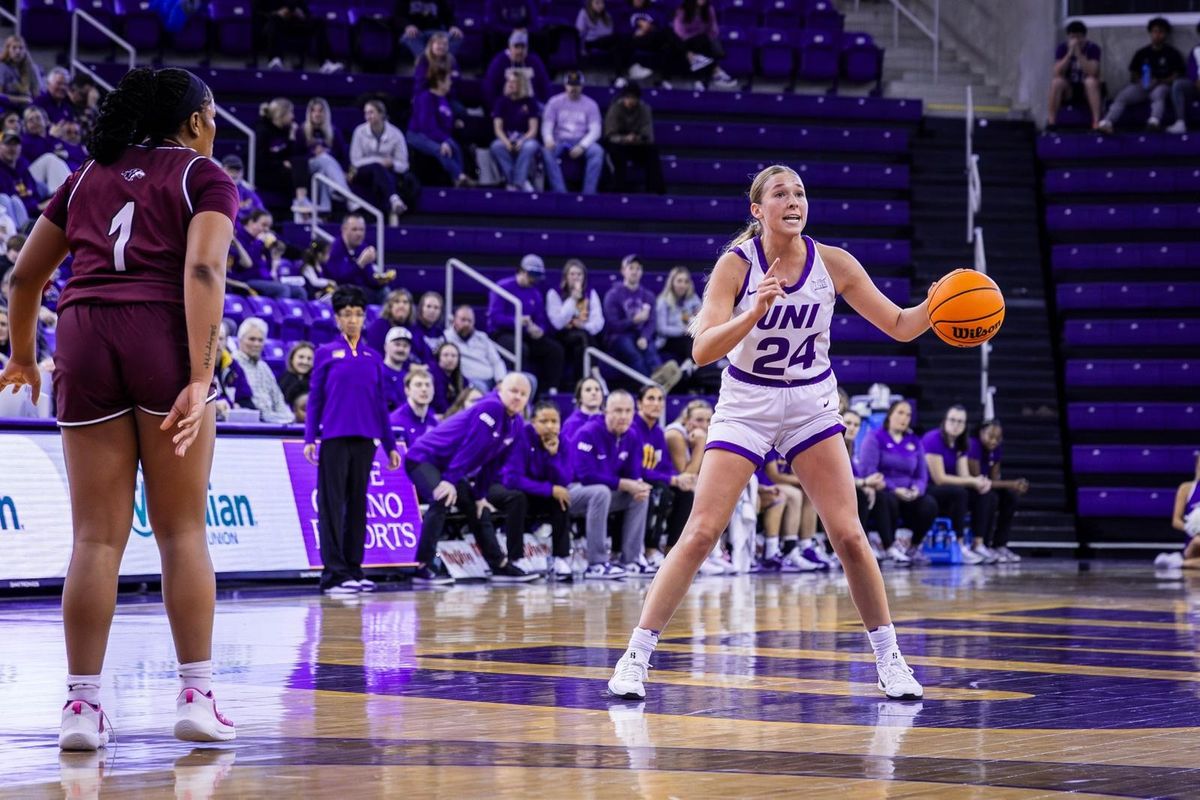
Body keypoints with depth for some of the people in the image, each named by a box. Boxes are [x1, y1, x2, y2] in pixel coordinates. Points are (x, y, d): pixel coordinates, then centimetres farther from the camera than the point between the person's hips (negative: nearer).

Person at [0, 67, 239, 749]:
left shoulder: (90, 176, 21)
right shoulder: (205, 178, 8)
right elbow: (202, 271, -10)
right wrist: (200, 378, -17)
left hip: (84, 340, 3)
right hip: (165, 339, -3)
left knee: (97, 537, 3)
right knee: (183, 531, 3)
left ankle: (83, 702, 0)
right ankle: (196, 696, 3)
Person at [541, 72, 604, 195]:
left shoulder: (590, 105, 6)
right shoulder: (555, 102, 8)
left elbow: (595, 130, -2)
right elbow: (547, 125, 2)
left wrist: (582, 146, -20)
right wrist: (548, 139, -22)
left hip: (582, 142, 0)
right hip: (559, 140, 0)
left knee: (598, 151, -32)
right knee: (547, 151, -33)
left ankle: (589, 192, -33)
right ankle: (559, 192, -36)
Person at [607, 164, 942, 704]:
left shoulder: (833, 264, -8)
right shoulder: (737, 264, -15)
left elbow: (900, 327, -1)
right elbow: (703, 350, -24)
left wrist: (935, 305, -22)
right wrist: (756, 310, -38)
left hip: (812, 407, 2)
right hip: (745, 407, -2)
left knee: (849, 536, -5)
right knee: (700, 534, -10)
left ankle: (888, 659, 9)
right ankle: (636, 657, -4)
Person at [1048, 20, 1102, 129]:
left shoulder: (1093, 48, -8)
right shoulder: (1062, 47, -4)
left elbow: (1092, 73, -23)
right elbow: (1057, 73, -17)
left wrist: (1078, 54, -27)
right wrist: (1070, 53, -25)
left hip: (1087, 91, -1)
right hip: (1068, 90, 1)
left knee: (1091, 81, -33)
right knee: (1056, 81, -29)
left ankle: (1096, 121, -37)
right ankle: (1051, 121, -27)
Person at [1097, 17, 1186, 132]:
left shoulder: (1172, 54, 6)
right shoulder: (1142, 53, 15)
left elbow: (1176, 77, -1)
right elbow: (1133, 76, 15)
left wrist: (1159, 82, -16)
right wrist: (1139, 81, -8)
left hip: (1163, 85, -3)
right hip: (1142, 87, 3)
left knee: (1158, 93, -40)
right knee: (1122, 95, -25)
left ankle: (1154, 122, -67)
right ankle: (1106, 122, -47)